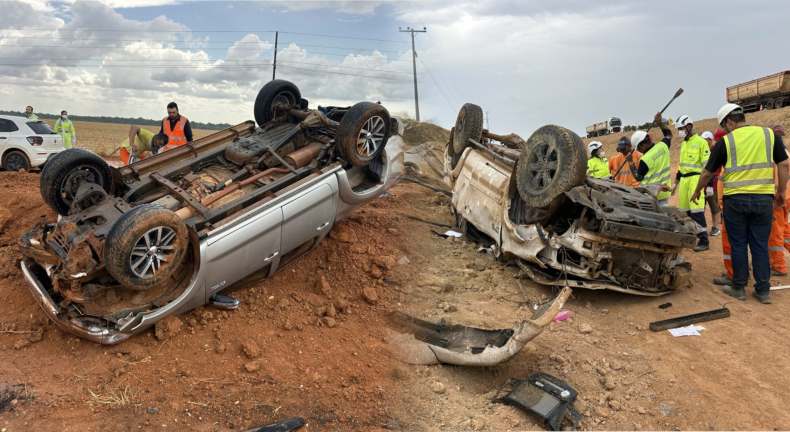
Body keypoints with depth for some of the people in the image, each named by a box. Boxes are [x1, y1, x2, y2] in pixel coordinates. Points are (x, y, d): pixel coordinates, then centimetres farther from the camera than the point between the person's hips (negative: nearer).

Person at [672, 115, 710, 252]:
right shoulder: (683, 144, 17)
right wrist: (675, 183, 26)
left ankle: (704, 241, -7)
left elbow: (707, 166, -10)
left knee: (697, 211, -11)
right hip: (684, 179, 8)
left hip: (695, 179, -8)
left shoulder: (701, 142, -7)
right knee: (684, 211, 9)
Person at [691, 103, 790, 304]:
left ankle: (739, 288, 15)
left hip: (736, 199, -2)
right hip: (763, 198, 2)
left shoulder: (725, 141, -1)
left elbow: (707, 173, 4)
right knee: (760, 245, 9)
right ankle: (763, 290, 13)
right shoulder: (769, 134, 5)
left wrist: (697, 192, 20)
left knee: (738, 245, 8)